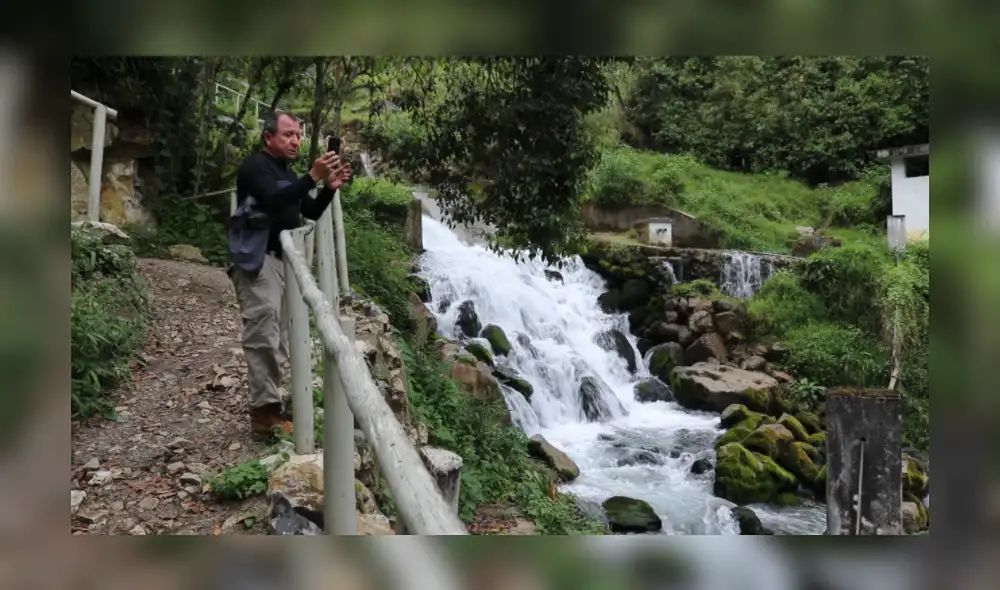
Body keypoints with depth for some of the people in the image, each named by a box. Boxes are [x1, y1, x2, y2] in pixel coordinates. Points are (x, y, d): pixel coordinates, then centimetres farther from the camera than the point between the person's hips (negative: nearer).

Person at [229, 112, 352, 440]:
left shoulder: (287, 173, 22)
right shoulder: (255, 166, -6)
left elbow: (312, 213, 17)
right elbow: (274, 199, -24)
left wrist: (330, 188, 0)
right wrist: (313, 177, -33)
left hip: (280, 260, 9)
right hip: (256, 259, -9)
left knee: (277, 339, 8)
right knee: (264, 336, -16)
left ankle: (269, 408, 13)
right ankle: (265, 416, -17)